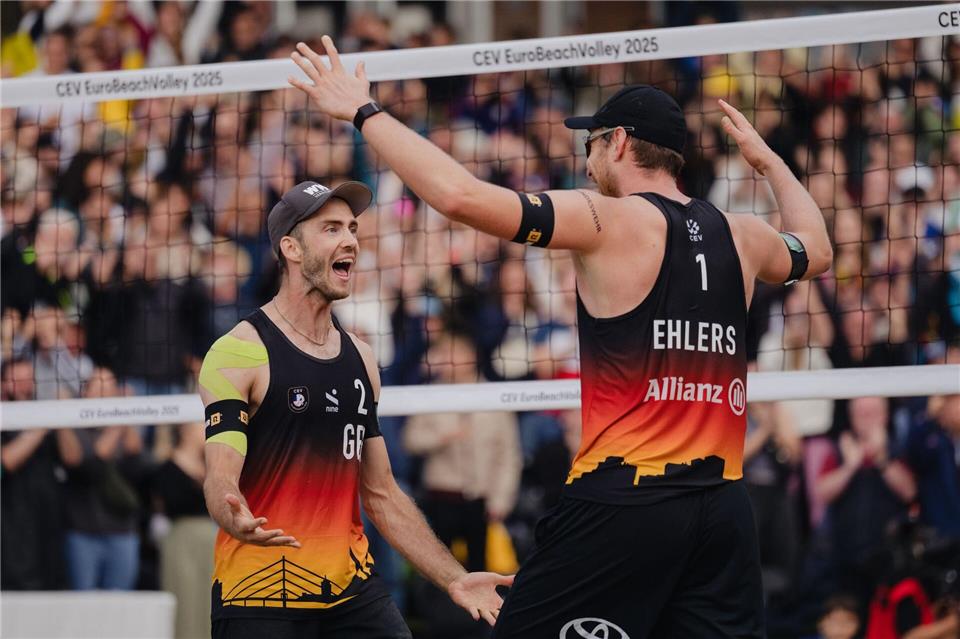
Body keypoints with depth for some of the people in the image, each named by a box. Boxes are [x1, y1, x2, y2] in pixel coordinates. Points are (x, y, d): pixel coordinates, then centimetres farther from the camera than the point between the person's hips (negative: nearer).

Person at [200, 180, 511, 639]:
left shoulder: (360, 360, 15)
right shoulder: (239, 353, -7)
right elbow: (220, 480, -17)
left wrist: (454, 579, 12)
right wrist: (237, 519, -40)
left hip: (353, 590, 6)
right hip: (260, 596, -6)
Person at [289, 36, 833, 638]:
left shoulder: (610, 221, -5)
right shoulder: (740, 236, 12)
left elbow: (461, 195, -16)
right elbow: (816, 251, 36)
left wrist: (365, 112, -5)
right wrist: (770, 161, 52)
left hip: (623, 499, -5)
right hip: (724, 508, 6)